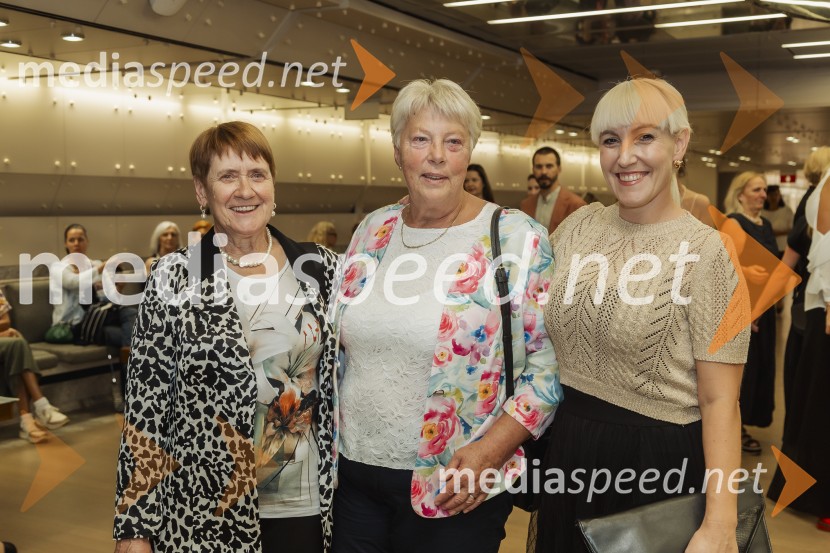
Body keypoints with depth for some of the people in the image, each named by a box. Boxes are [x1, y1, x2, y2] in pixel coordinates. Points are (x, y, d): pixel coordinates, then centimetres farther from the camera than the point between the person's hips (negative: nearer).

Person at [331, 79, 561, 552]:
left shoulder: (517, 237, -10)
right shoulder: (374, 230, 5)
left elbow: (551, 361, -10)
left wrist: (490, 449, -19)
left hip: (455, 489, -4)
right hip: (352, 471, 4)